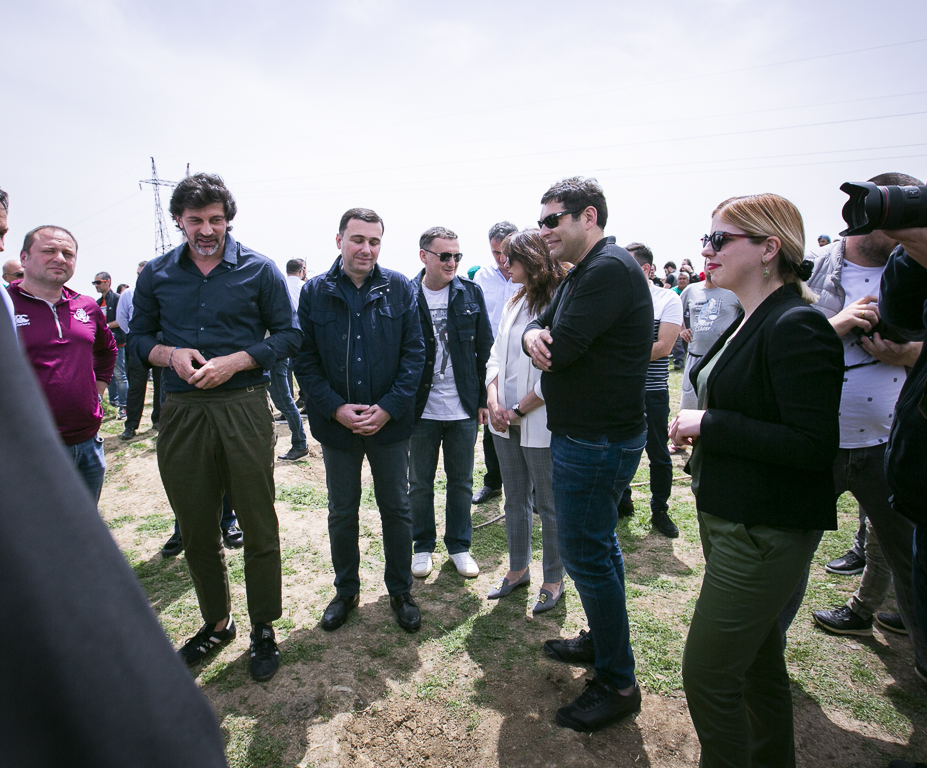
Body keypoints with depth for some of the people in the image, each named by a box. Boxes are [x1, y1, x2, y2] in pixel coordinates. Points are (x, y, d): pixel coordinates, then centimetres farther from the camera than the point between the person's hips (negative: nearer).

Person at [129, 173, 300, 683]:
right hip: (181, 412, 3)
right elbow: (138, 336, 14)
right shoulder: (157, 274, 9)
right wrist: (170, 354, -8)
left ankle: (263, 629, 23)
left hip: (243, 407, -3)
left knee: (258, 526, 4)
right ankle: (216, 622, 34)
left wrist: (234, 362, -14)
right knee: (196, 530, 13)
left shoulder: (259, 270, 1)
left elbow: (288, 335, 0)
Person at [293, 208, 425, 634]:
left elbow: (414, 353, -4)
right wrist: (336, 408, -13)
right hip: (336, 421, 1)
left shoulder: (399, 288, -2)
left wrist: (388, 408, -13)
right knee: (341, 511, 14)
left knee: (396, 509, 11)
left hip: (390, 420, 0)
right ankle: (346, 591, 35)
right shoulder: (315, 291, -1)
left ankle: (400, 591, 30)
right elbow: (304, 359, -1)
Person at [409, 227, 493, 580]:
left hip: (463, 409, 2)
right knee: (420, 484, 14)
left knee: (461, 482, 14)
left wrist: (484, 399, 2)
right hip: (421, 409, -1)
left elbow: (485, 348, 4)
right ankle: (423, 546, 33)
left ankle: (459, 546, 32)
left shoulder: (471, 293, 1)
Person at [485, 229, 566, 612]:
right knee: (515, 501, 19)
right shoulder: (514, 304, 12)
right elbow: (496, 356, 12)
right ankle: (518, 570, 36)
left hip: (540, 425, -7)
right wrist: (494, 402, -3)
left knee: (548, 505, 8)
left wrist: (518, 411, -12)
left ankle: (554, 579, 27)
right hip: (505, 421, 7)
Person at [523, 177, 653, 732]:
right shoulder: (580, 274, 15)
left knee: (586, 555, -1)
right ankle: (602, 640, 40)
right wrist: (534, 335, -14)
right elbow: (543, 328, 10)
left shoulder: (611, 269, -19)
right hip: (584, 433, 10)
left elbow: (562, 348, -24)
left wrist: (547, 344, -1)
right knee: (598, 545, 21)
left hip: (597, 442, -10)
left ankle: (618, 684, 16)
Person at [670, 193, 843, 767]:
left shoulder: (796, 327, -19)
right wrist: (701, 430, 4)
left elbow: (813, 445, -25)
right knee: (758, 661, 25)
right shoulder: (752, 322, 10)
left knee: (707, 676, 0)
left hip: (765, 533, -10)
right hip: (729, 519, 10)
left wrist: (710, 424, -20)